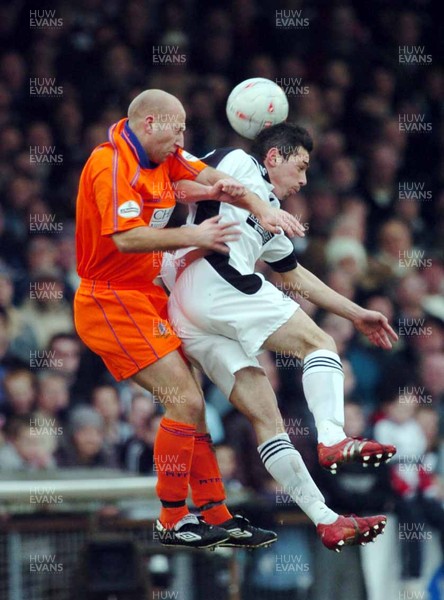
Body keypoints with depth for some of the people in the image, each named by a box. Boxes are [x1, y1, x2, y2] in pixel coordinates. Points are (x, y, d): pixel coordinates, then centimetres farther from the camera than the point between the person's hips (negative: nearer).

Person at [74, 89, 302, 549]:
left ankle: (216, 516, 11)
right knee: (186, 402, -14)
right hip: (111, 302, -10)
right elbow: (125, 237, -28)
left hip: (146, 297, 10)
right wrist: (192, 236, -23)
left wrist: (261, 209, -8)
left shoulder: (161, 156, 9)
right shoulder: (111, 165, -19)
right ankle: (173, 521, -5)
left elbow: (212, 179, 8)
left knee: (191, 402, 7)